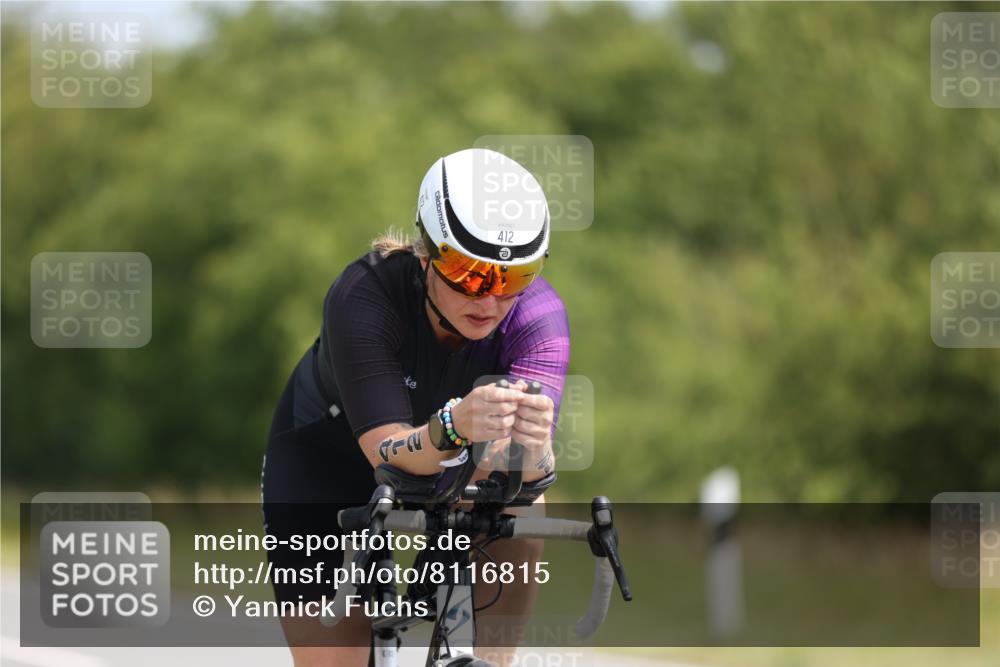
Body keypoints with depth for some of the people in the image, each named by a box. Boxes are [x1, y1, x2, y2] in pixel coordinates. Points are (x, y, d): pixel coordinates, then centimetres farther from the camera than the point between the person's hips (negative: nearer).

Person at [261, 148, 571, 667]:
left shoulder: (538, 312, -29)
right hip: (326, 463, -2)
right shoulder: (364, 297, -35)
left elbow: (527, 470, -40)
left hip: (445, 468, 2)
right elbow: (387, 450, -44)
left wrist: (530, 445, -64)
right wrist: (455, 427, -65)